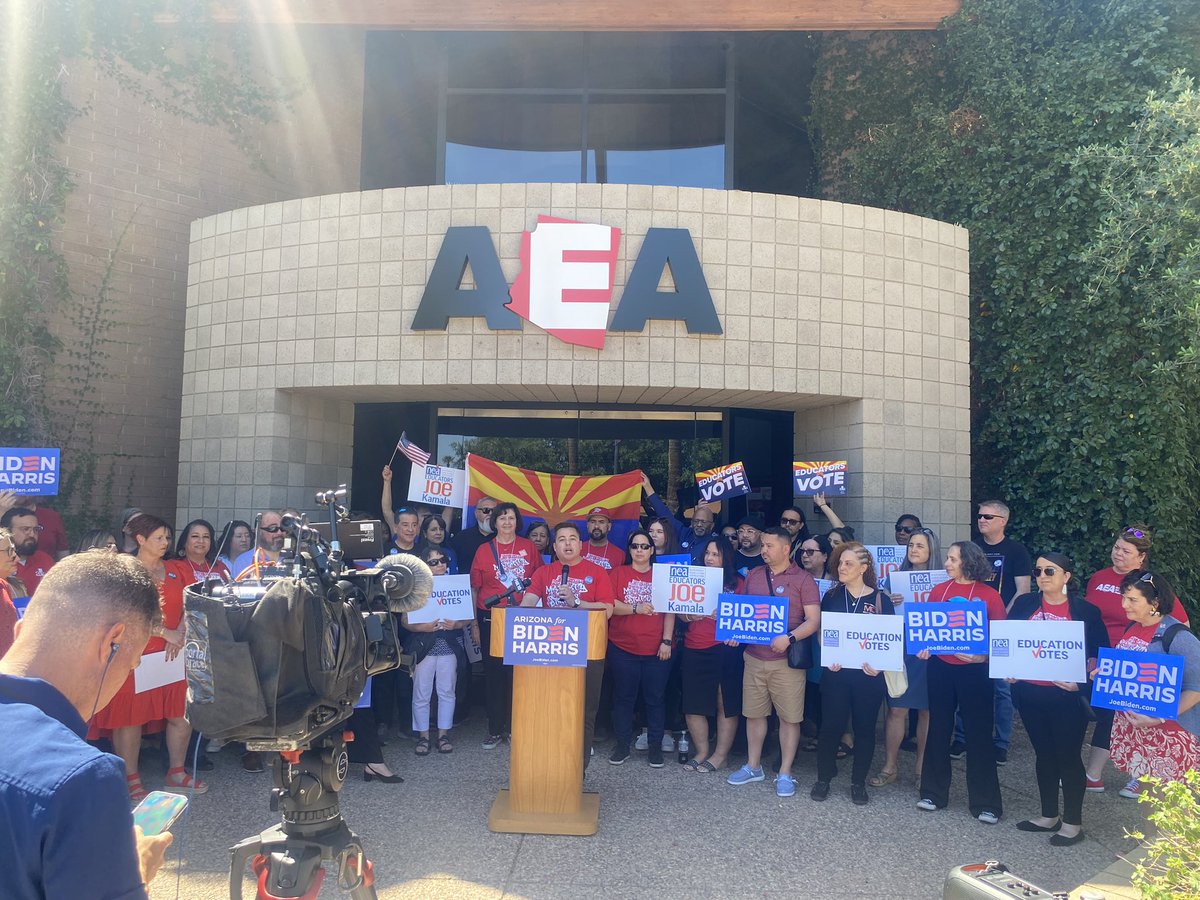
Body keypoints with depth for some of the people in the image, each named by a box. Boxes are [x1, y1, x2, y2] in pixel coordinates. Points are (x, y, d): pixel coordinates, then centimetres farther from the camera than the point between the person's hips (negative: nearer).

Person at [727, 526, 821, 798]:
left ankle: (785, 773, 18)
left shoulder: (803, 579, -5)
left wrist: (789, 638, -24)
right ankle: (753, 766, 28)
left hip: (787, 660, -4)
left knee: (789, 717, 4)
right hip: (754, 656, 4)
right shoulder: (753, 576, 8)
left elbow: (813, 620, -10)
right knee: (754, 713, 13)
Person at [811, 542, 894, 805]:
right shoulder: (831, 596, 4)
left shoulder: (881, 599, -2)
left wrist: (878, 664, -16)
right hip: (836, 672, 1)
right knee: (831, 725, 3)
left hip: (868, 674, -1)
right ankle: (823, 778, 20)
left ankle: (858, 782, 25)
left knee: (864, 728, 9)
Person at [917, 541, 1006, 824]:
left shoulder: (989, 596, -5)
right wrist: (923, 647, -6)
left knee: (979, 733, 4)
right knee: (938, 729, 12)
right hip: (940, 668, 3)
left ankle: (985, 802, 17)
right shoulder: (938, 591, 3)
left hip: (975, 670, -3)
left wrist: (984, 656, -20)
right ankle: (933, 792, 25)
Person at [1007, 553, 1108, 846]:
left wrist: (1081, 681, -17)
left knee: (1068, 757, 7)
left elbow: (1100, 654, -4)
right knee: (1044, 754, 16)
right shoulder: (1024, 603, 2)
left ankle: (1073, 822, 22)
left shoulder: (1086, 611, -6)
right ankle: (1049, 815, 30)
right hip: (1029, 694, 4)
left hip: (1067, 697, -3)